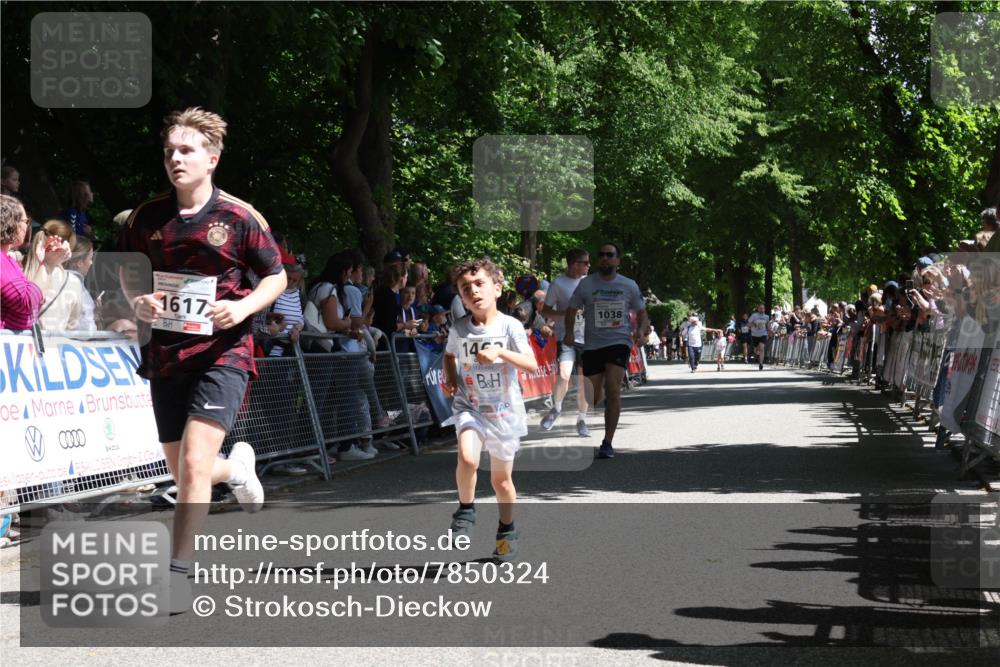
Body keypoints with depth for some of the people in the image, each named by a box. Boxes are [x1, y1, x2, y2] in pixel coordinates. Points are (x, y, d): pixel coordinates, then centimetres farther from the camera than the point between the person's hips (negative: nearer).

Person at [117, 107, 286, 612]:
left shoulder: (239, 217, -6)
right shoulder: (147, 217, 3)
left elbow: (276, 276, 4)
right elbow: (126, 268, 17)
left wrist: (243, 307, -15)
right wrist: (137, 300, -5)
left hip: (223, 352, -4)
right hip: (166, 354, 5)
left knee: (193, 463, -19)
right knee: (183, 475, 14)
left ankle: (178, 575, -13)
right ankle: (236, 467, 49)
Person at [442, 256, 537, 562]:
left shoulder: (509, 326, -10)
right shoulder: (459, 329, -3)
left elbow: (532, 365, -15)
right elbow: (450, 355, 19)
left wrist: (500, 353, -28)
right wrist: (449, 379, 1)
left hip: (504, 410, -1)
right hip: (470, 406, 1)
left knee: (501, 479, 11)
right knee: (467, 458, -27)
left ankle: (507, 531, 34)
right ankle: (465, 511, -2)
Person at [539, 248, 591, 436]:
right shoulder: (558, 283, -5)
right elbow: (545, 311, -2)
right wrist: (566, 313, -16)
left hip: (587, 338, 4)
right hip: (566, 337, -4)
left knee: (584, 382, 5)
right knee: (564, 375, -22)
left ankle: (582, 421, 20)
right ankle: (556, 408, 5)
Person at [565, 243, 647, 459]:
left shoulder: (629, 286, 4)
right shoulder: (586, 284, 2)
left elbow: (641, 312, 15)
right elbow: (572, 310, 9)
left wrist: (640, 331, -5)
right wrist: (569, 332, -8)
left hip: (619, 343, -1)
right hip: (592, 344, 1)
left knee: (613, 389, -20)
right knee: (593, 397, 2)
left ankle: (607, 443, -15)